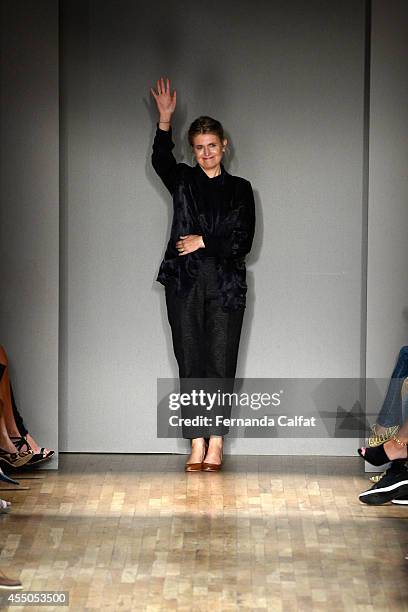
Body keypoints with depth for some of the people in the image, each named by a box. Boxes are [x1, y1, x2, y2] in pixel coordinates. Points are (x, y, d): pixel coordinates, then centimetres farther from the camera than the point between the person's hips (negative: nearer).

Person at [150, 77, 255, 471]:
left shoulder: (239, 189, 9)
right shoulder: (182, 180, 8)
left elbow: (244, 240, 2)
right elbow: (160, 161, -15)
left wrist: (204, 241, -7)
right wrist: (165, 120, -28)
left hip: (226, 285, 0)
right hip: (185, 283, 0)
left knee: (221, 363, -2)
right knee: (190, 363, 0)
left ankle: (216, 443, 3)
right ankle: (197, 444, 2)